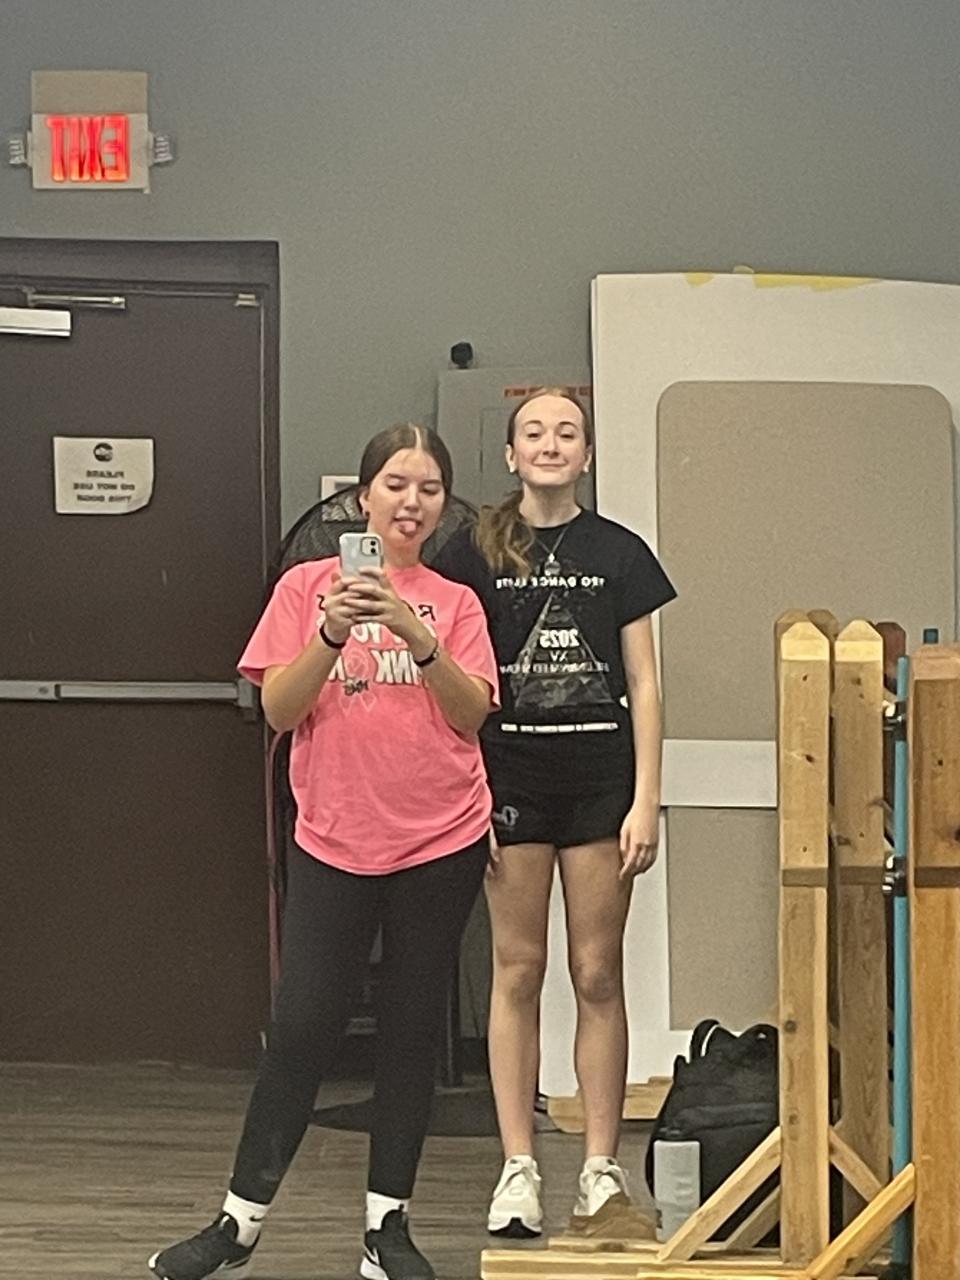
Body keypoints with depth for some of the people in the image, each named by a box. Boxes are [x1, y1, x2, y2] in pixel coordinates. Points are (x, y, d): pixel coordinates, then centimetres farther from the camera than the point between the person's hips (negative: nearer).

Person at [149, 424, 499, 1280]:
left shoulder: (454, 602, 6)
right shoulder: (309, 586, 3)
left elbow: (473, 713, -5)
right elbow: (279, 709, -5)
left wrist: (418, 635, -19)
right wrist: (330, 634, -20)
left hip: (440, 841, 1)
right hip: (335, 841, -1)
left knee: (414, 1028, 6)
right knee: (303, 1025, -2)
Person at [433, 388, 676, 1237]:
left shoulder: (620, 553, 5)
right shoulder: (476, 553, 4)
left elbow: (643, 684, 3)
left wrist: (646, 800, -4)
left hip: (599, 781, 0)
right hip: (510, 778, 0)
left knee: (598, 974, 3)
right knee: (518, 971, 3)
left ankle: (602, 1167, 10)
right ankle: (518, 1167, 8)